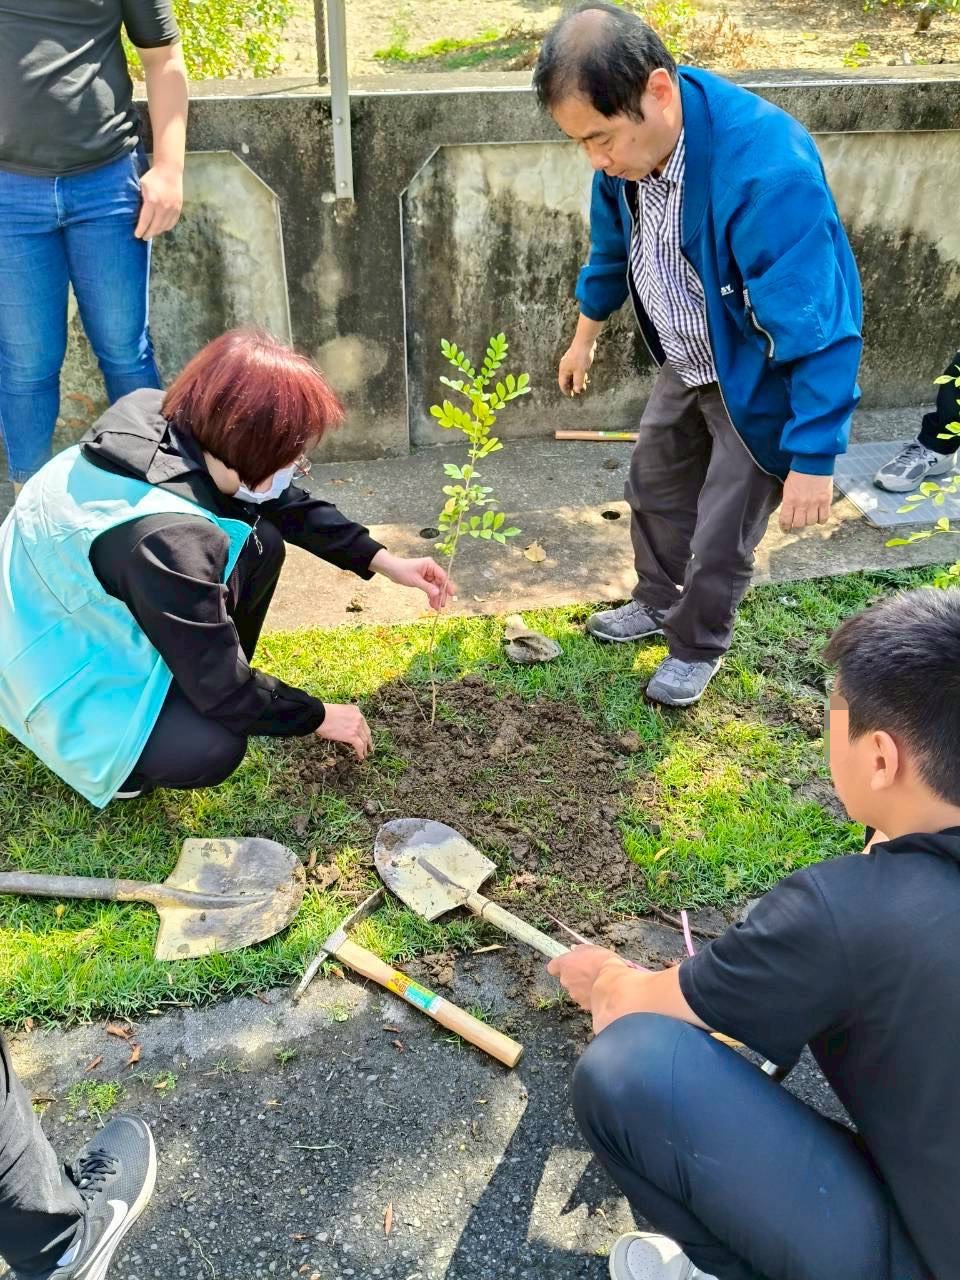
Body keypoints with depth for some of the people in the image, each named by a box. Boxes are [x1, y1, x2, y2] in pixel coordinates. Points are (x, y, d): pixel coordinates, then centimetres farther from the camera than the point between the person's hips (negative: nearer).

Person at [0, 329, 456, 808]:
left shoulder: (172, 421, -14)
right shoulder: (165, 536, -38)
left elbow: (288, 503, 2)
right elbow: (221, 689, -27)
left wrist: (385, 562, 0)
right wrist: (317, 716, -11)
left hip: (99, 610, 9)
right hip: (59, 669, -8)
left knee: (260, 542, -2)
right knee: (212, 750, -27)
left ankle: (183, 695, 12)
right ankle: (105, 758, 3)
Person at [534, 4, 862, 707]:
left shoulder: (768, 171, -39)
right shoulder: (631, 140, -14)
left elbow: (818, 328, -34)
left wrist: (813, 458, -30)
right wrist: (587, 332, 20)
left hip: (761, 382, -7)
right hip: (687, 364, 7)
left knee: (720, 537, 4)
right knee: (655, 484, 22)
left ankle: (697, 647, 33)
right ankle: (659, 603, 47)